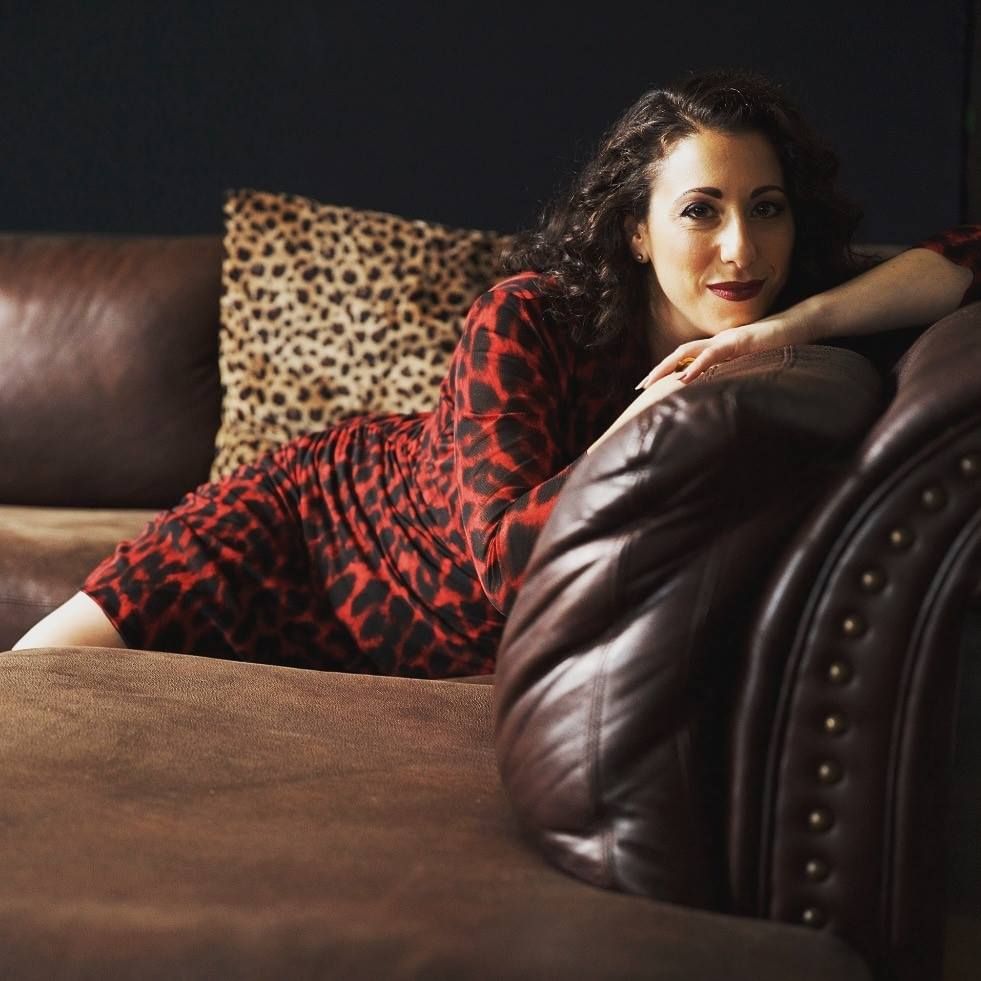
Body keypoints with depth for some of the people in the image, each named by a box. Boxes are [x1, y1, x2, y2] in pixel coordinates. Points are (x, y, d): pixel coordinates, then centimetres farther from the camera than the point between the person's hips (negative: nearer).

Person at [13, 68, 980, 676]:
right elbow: (509, 563, -36)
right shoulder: (528, 321, -29)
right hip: (324, 512, -3)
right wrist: (654, 415, -42)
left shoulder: (771, 351, -19)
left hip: (433, 657, 3)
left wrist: (801, 322, -38)